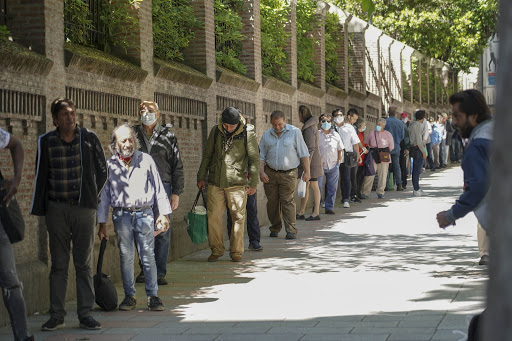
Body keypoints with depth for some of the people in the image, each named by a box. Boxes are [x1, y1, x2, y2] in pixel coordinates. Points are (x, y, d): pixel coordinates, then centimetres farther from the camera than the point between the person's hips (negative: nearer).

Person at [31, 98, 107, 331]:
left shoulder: (89, 139, 1)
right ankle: (57, 316, 9)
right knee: (58, 264, 4)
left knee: (84, 263, 3)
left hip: (84, 208, 0)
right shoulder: (46, 142, 0)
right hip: (56, 209, 0)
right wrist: (38, 210, 5)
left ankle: (85, 314, 7)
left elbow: (101, 171, 13)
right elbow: (41, 176, 7)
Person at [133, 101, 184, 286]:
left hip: (162, 187, -1)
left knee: (162, 231, -3)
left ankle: (159, 272, 2)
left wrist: (176, 193, 0)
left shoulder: (168, 136, 8)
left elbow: (177, 166, 7)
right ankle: (145, 270, 12)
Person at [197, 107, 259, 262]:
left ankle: (236, 251, 11)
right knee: (213, 217, 1)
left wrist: (253, 183, -3)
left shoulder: (247, 133, -4)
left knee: (238, 218, 0)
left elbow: (254, 159, -1)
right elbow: (207, 155, 14)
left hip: (237, 183, -3)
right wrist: (201, 177, 14)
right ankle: (216, 250, 14)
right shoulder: (216, 131, 4)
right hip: (215, 182, 3)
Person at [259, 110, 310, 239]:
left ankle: (291, 230, -10)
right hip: (270, 173, 3)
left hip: (288, 173, -3)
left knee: (287, 201, -10)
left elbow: (304, 154, 2)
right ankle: (275, 228, 17)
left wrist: (307, 172, -1)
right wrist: (261, 172, -2)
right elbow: (261, 156, 11)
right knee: (272, 201, 4)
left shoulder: (294, 132, 0)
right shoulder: (266, 135, 8)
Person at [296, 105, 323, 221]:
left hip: (311, 161, -10)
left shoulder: (309, 128, -17)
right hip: (308, 160, 10)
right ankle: (301, 212, 16)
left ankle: (316, 213, 2)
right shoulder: (310, 125, 14)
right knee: (305, 186, 12)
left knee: (313, 186, -4)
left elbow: (310, 148, -22)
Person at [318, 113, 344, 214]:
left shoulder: (335, 135, 10)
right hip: (320, 165, -3)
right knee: (318, 187, -5)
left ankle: (329, 208, 13)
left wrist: (339, 161, 8)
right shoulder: (316, 135, 0)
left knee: (332, 188, 5)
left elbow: (340, 150, 17)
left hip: (333, 166, 3)